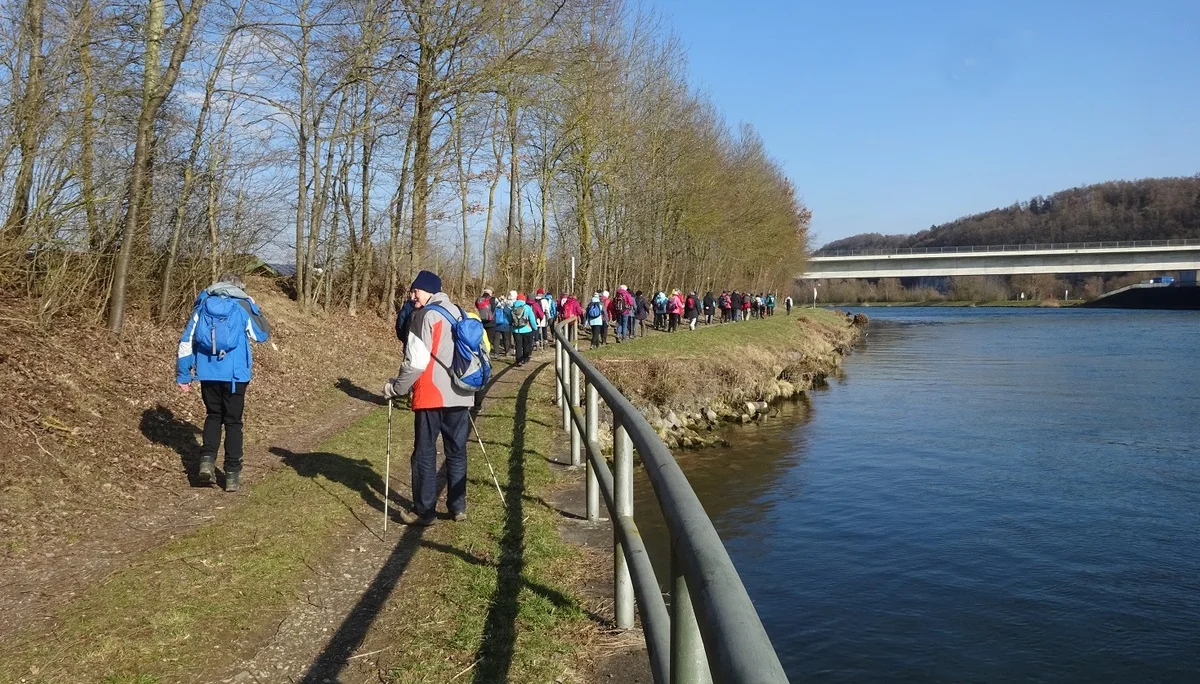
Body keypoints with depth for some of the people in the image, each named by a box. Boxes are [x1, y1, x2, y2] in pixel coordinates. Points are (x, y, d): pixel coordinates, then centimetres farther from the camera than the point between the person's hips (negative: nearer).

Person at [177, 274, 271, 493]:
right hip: (235, 374, -2)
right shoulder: (243, 306, 0)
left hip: (208, 373, 2)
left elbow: (186, 341, 5)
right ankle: (232, 474, 7)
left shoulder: (202, 305, 7)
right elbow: (262, 334, 11)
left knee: (213, 416, 21)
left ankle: (207, 460, 2)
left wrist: (182, 375, 10)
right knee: (233, 422, 7)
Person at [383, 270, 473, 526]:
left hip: (432, 396, -7)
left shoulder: (426, 315, -8)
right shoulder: (460, 314, 14)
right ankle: (458, 507, 17)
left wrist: (396, 388, -4)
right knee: (456, 452, 12)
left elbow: (416, 361, -14)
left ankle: (424, 511, 7)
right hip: (460, 395, 7)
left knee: (425, 454, 3)